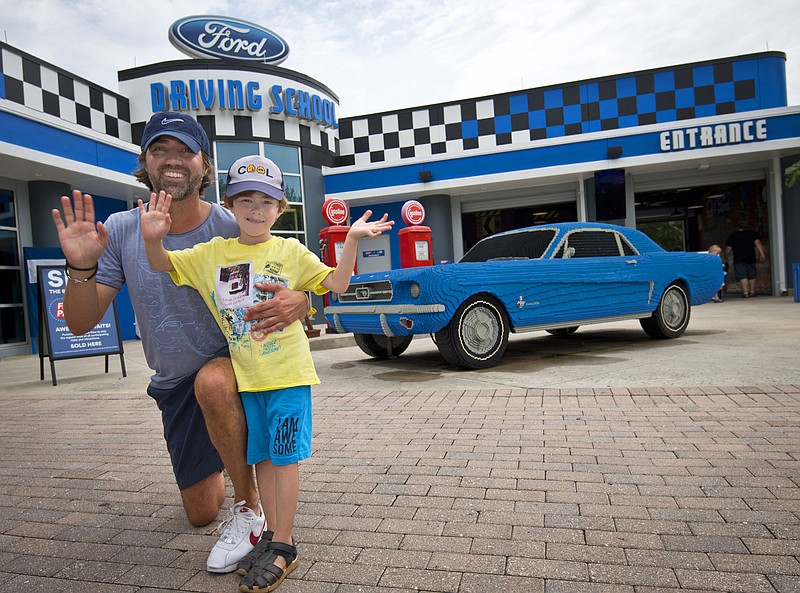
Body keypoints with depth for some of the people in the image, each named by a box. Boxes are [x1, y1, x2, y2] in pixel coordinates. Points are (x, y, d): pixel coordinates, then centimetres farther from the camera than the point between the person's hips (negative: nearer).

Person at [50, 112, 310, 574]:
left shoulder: (234, 229, -17)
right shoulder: (121, 231, -9)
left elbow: (297, 294, -15)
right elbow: (81, 324, -9)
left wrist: (296, 303, -40)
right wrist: (82, 267, -29)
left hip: (236, 361, -3)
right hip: (174, 382, 4)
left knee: (212, 382, -42)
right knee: (201, 513, 14)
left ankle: (250, 506, -20)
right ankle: (223, 461, 50)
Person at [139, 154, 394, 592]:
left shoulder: (291, 251, -1)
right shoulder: (212, 254, 5)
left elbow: (336, 285, -1)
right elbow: (162, 265, 6)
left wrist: (352, 240, -13)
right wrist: (153, 239, -16)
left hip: (288, 374, -3)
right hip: (246, 377, 4)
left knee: (283, 457, 2)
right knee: (261, 457, 14)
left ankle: (283, 547, 14)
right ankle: (270, 535, 29)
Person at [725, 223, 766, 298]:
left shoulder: (732, 236, 2)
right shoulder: (752, 233, 8)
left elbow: (728, 248, -1)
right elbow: (757, 243, -4)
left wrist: (726, 257, 11)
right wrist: (762, 254, -7)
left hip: (739, 259, -3)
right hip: (751, 258, 3)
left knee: (742, 276, -6)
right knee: (751, 275, 14)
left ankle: (745, 292, -15)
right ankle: (752, 291, 18)